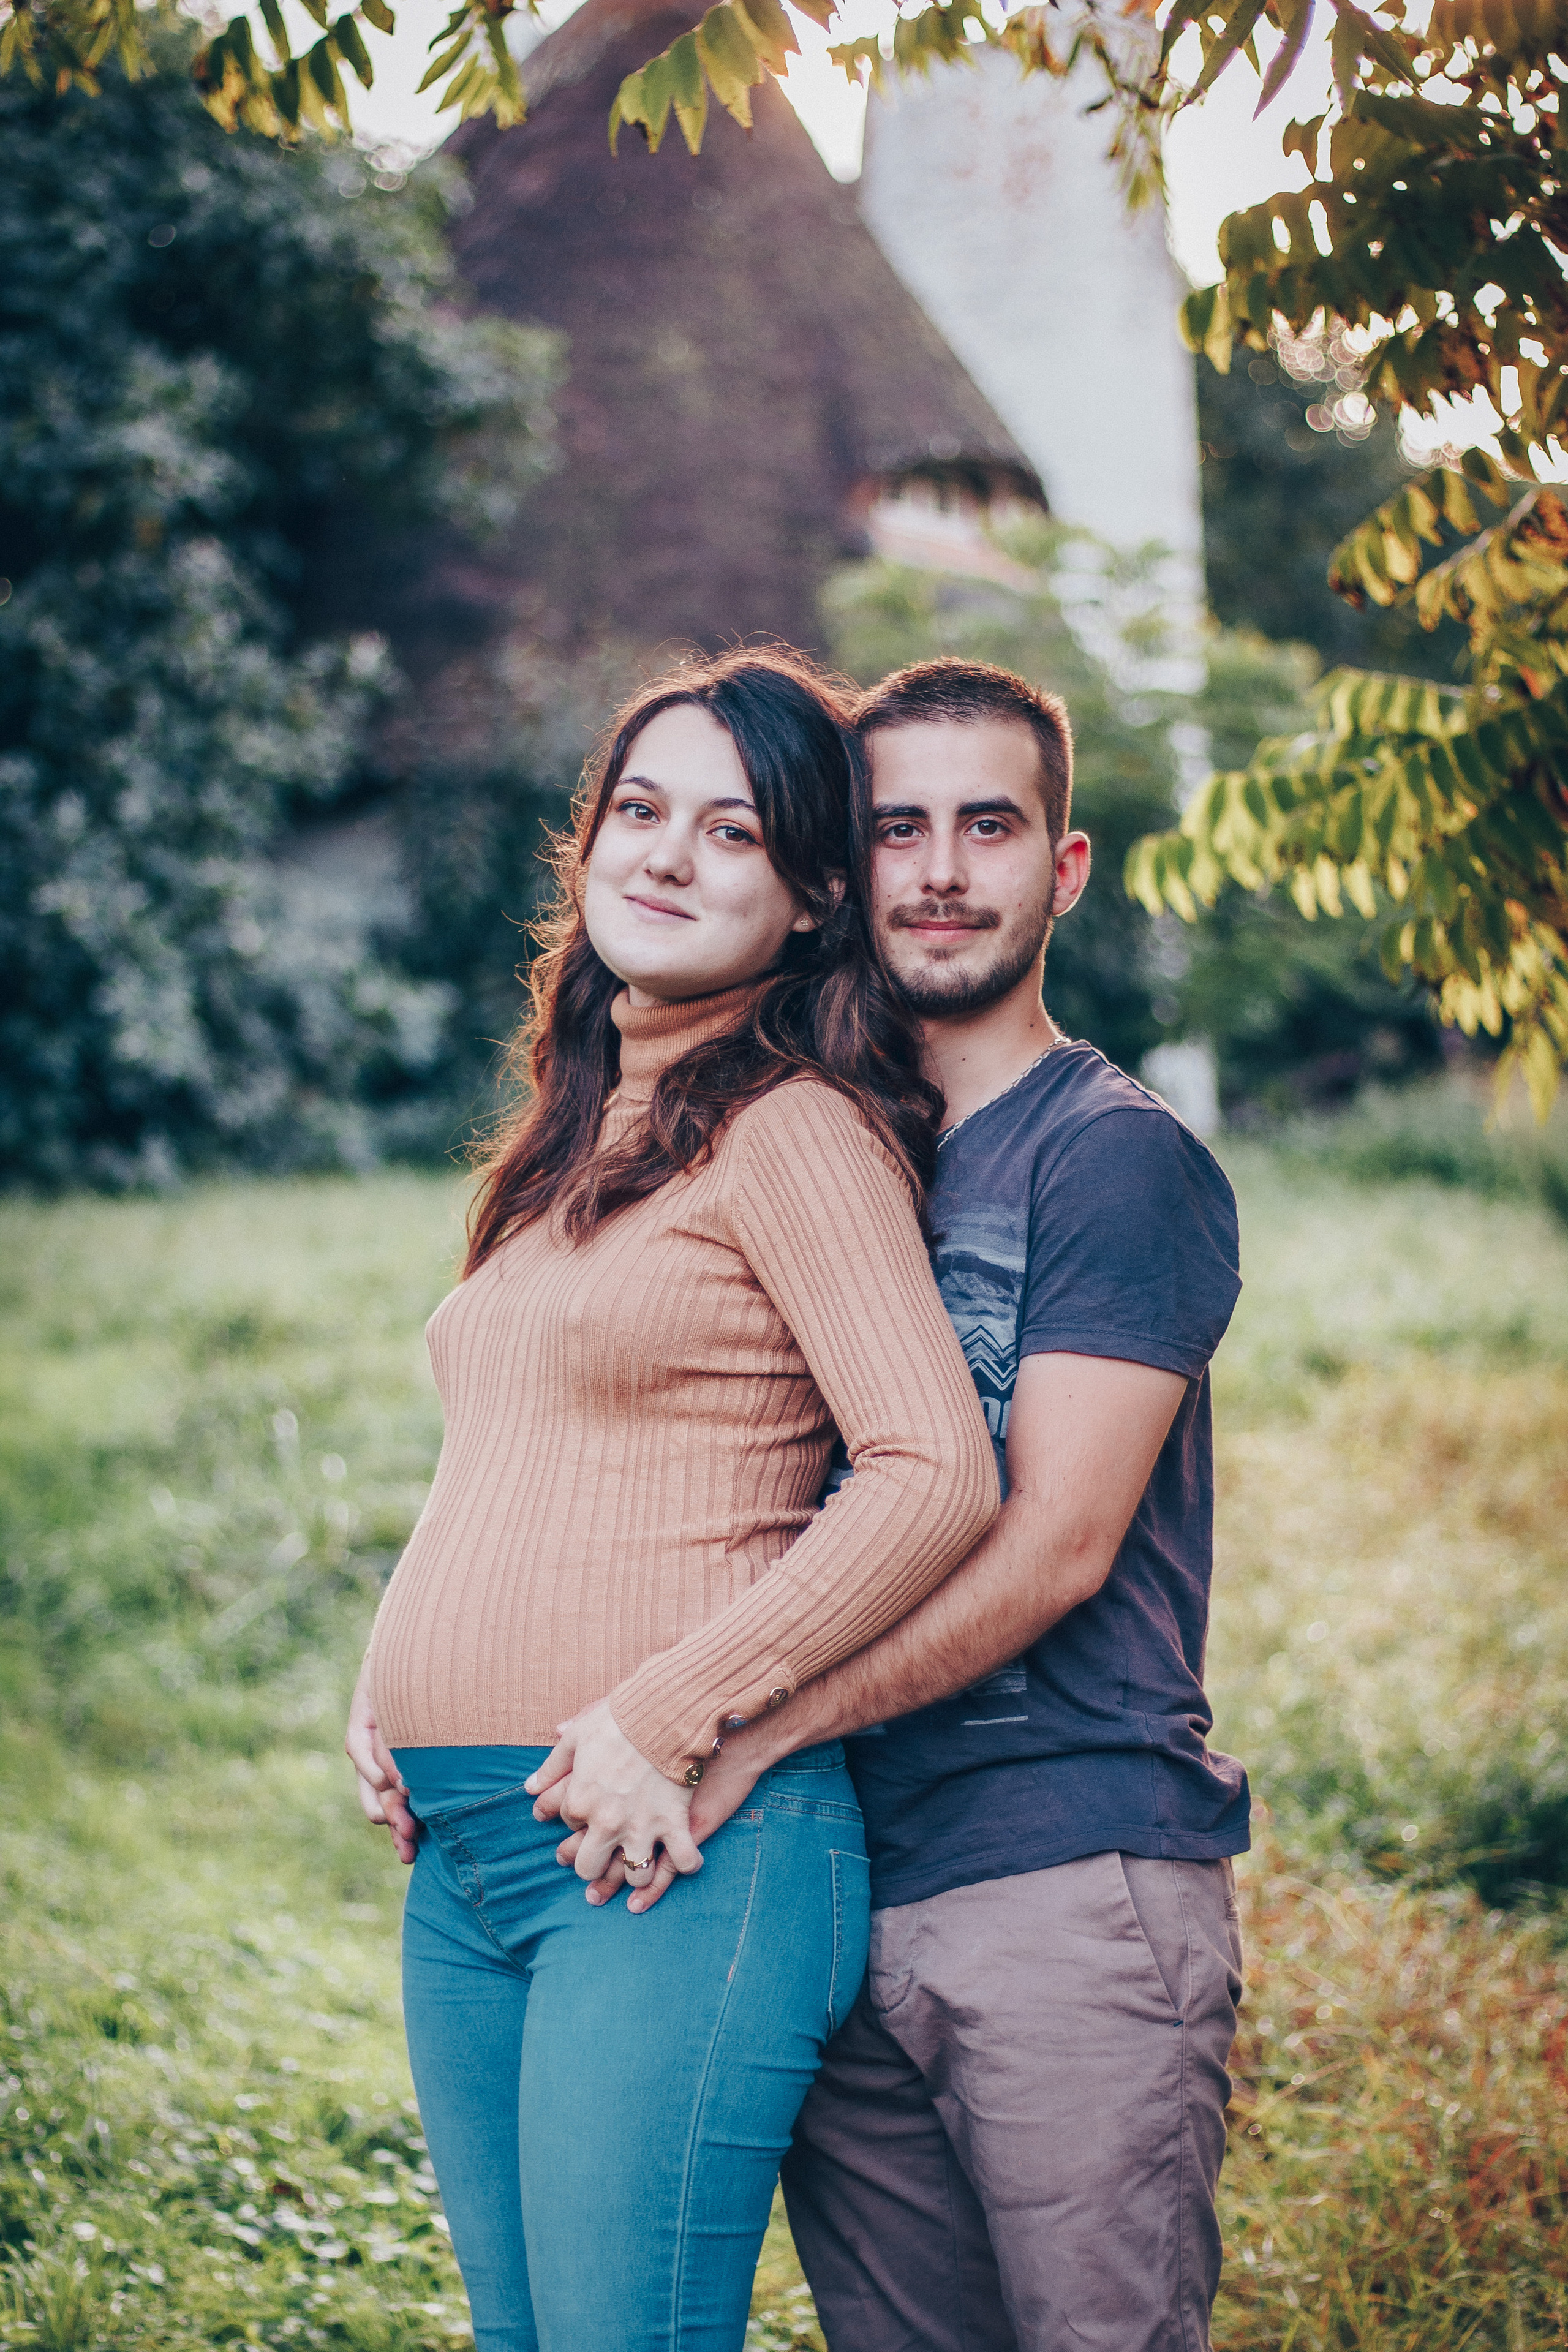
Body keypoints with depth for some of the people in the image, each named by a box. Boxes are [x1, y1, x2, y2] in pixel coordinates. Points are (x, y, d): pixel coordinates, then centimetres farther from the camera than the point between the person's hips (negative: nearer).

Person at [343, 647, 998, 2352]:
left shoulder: (794, 1129, -8)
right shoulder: (576, 1138, 17)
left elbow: (938, 1475, -17)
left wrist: (667, 1716, -19)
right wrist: (391, 1692, 12)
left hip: (665, 1847, -8)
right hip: (461, 1856, 8)